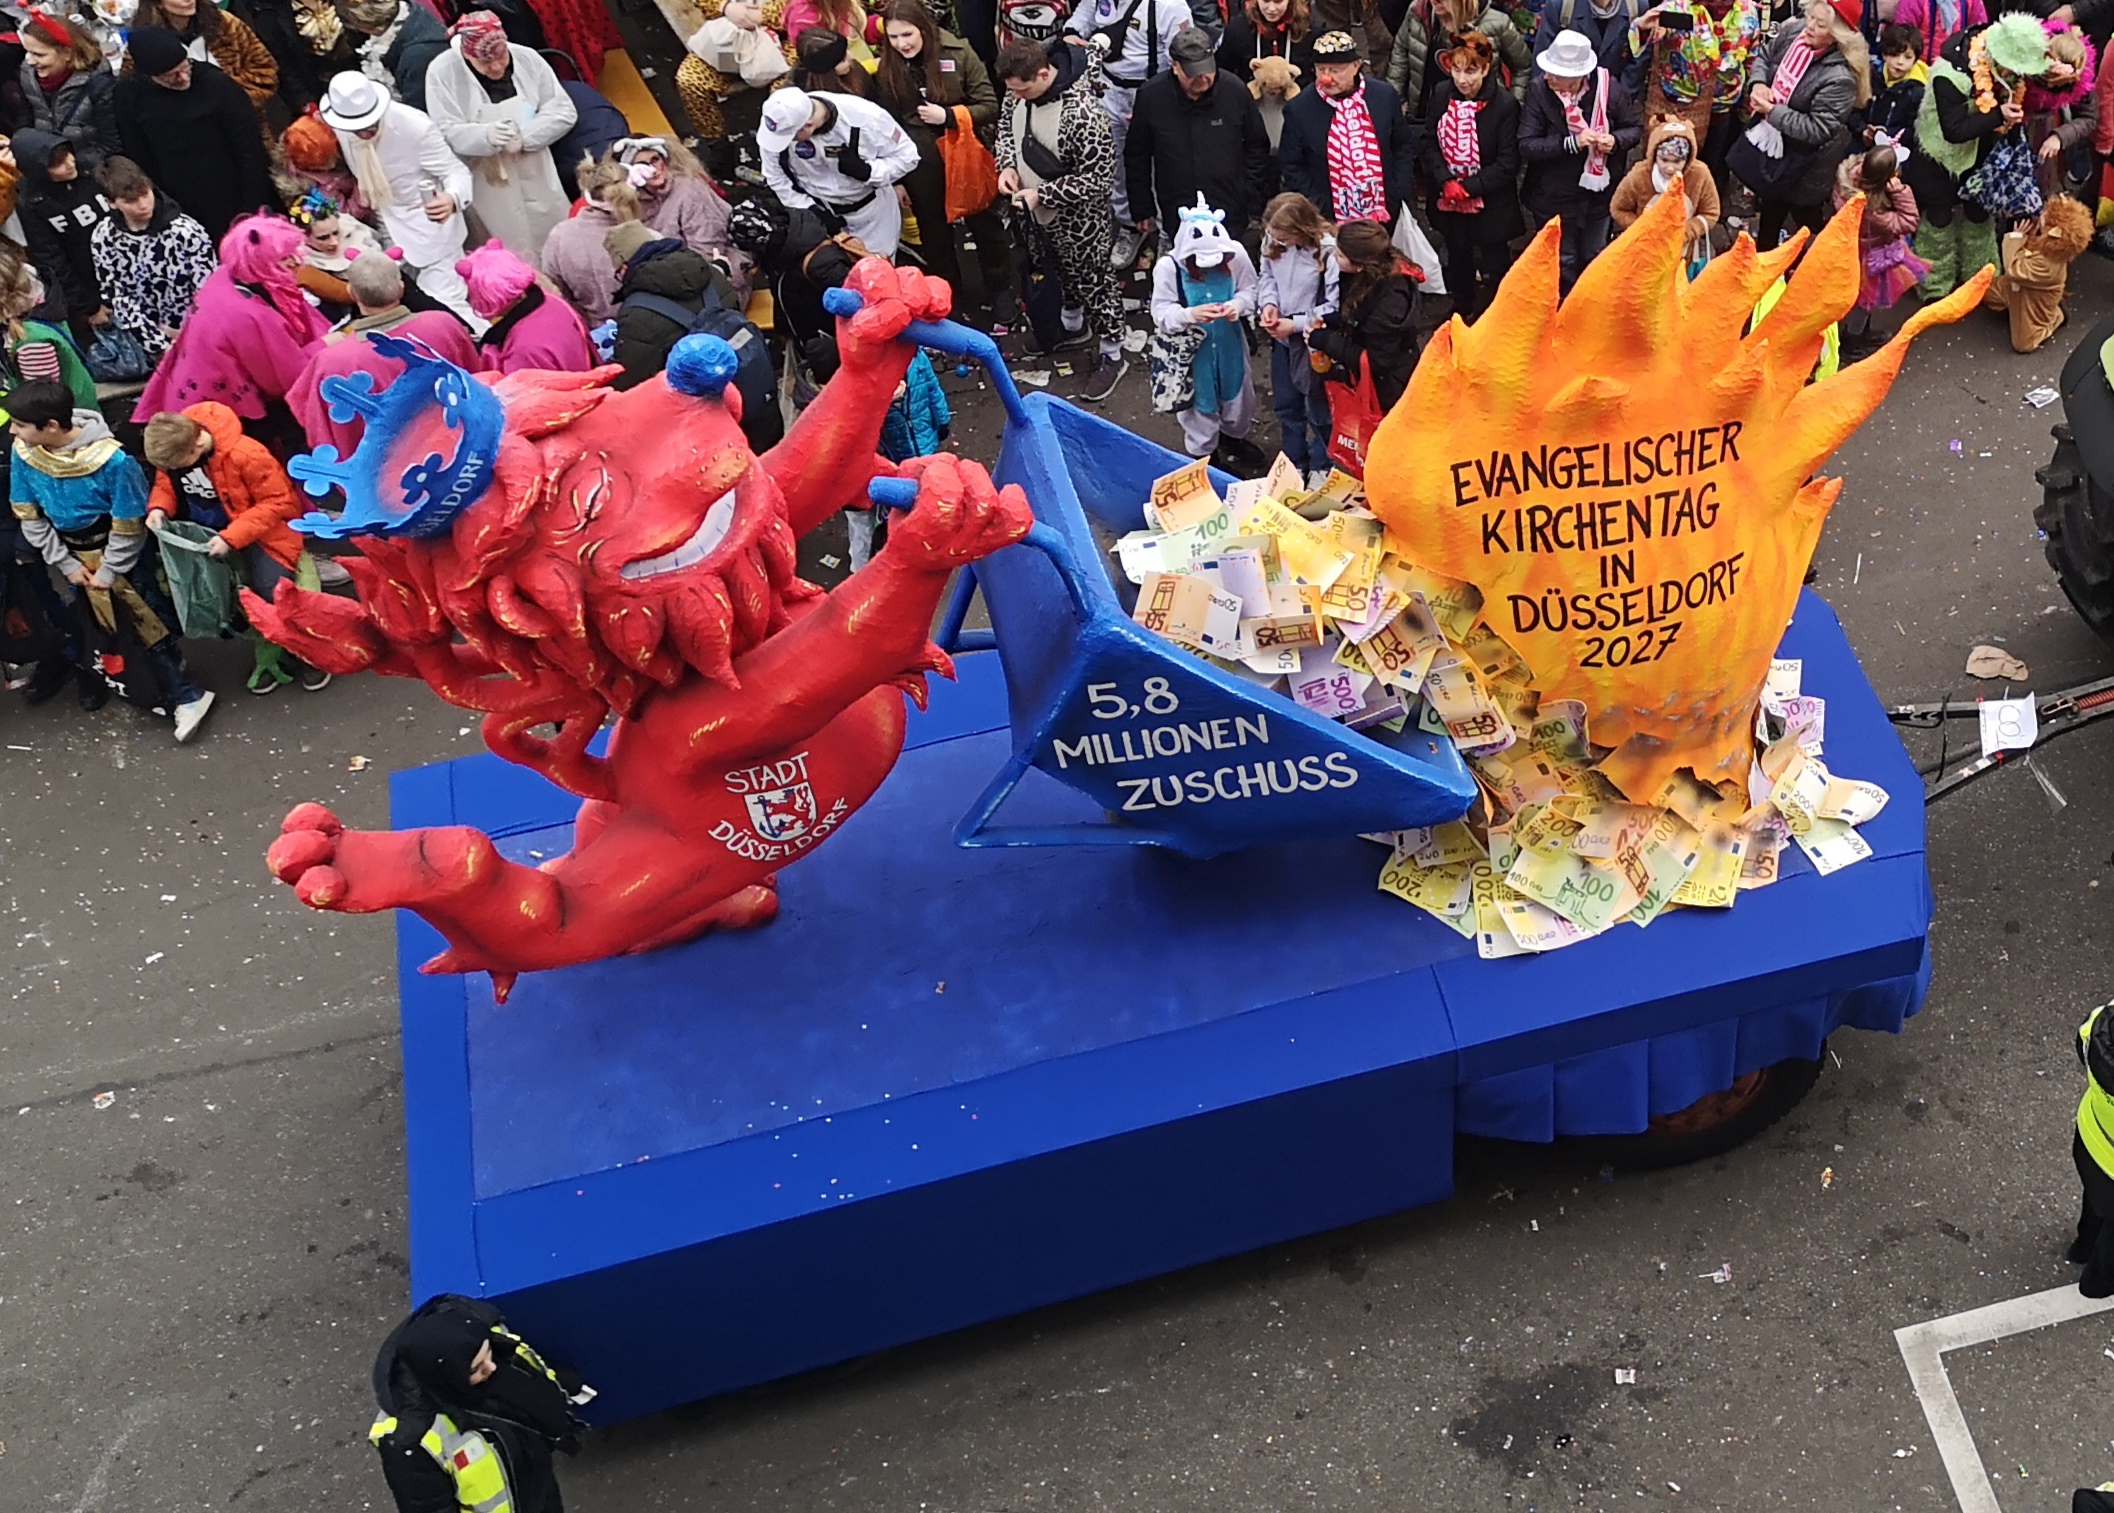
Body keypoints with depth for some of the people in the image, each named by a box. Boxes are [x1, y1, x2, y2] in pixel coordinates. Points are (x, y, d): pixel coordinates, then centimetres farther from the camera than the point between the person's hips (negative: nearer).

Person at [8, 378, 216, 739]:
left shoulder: (112, 460, -30)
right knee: (95, 631, 15)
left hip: (120, 550, -5)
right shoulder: (23, 455, -15)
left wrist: (108, 573, -14)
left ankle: (188, 698, 11)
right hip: (73, 552, 6)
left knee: (149, 623, -1)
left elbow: (128, 526, -19)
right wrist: (65, 563, -4)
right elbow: (29, 518, -2)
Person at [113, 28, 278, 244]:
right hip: (185, 215, 2)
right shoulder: (130, 94, -5)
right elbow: (139, 158, 5)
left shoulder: (216, 83, -16)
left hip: (238, 206, -2)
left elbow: (250, 151, -11)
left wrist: (253, 210, -10)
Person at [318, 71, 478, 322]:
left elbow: (455, 170, -24)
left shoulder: (415, 125, -28)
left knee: (445, 304, -13)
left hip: (428, 221, -6)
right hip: (387, 228, 6)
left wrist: (452, 198, -45)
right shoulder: (339, 128, -11)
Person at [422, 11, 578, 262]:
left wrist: (524, 137, -23)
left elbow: (563, 111, -6)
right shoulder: (442, 72, -16)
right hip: (486, 186, -3)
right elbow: (446, 133, -17)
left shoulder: (526, 58, -9)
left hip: (535, 176, 3)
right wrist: (487, 136, -39)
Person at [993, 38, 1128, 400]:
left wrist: (1043, 194, -27)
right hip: (1032, 210, 7)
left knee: (1092, 281, 11)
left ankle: (1113, 356, 29)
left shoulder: (1082, 114, -35)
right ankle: (1073, 324, 53)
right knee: (1058, 271, 28)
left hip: (1076, 218, -7)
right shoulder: (1021, 89, -12)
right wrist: (1007, 164, -9)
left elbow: (1099, 177, -29)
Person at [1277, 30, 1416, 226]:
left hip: (1383, 216, 2)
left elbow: (1404, 145, 8)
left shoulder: (1385, 96, -3)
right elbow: (1290, 166, -2)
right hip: (1330, 221, -2)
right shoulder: (1299, 109, -9)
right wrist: (1317, 207, -11)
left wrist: (1398, 194, -1)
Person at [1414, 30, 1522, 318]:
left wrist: (1468, 187, -20)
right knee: (1457, 259, 24)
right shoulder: (1441, 94, -6)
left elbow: (1507, 164, -17)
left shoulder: (1504, 105, -19)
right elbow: (1430, 143, -2)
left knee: (1494, 267, 8)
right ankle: (1462, 311, 46)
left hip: (1490, 205, -5)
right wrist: (1445, 181, -17)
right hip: (1448, 202, 5)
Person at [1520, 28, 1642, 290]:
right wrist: (1571, 143, -34)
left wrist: (1615, 140, -27)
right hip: (1555, 198, -1)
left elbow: (1635, 129, -4)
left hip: (1600, 194, 2)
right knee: (1562, 264, 18)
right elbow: (1526, 146, -24)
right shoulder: (1538, 91, -21)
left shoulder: (1608, 87, -17)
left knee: (1595, 260, 23)